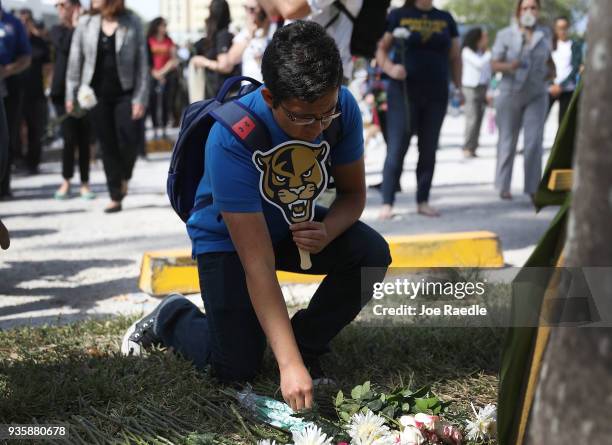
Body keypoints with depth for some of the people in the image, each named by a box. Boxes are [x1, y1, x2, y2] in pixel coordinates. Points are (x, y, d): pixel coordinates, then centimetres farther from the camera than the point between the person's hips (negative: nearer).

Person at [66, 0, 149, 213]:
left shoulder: (132, 23, -3)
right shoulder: (85, 23, 3)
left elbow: (142, 62, -3)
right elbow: (75, 60, 6)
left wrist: (140, 98, -8)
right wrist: (71, 94, 2)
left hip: (125, 93, -2)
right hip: (97, 93, 2)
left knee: (128, 142, -9)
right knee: (107, 145, 4)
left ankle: (125, 177, 24)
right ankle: (115, 197, 12)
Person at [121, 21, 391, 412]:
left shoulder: (343, 107, -24)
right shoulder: (232, 138, -37)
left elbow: (353, 192, -6)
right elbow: (258, 264, -38)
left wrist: (328, 231, -31)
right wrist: (289, 365, -41)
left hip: (295, 225, 4)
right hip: (229, 237, -4)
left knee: (372, 254, -23)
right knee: (237, 368, -12)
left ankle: (307, 342, 0)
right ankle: (172, 318, 20)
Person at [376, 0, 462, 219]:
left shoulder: (446, 19, 11)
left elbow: (455, 57, 14)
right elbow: (381, 49, 1)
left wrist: (458, 87, 6)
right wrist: (390, 68, -17)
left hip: (436, 95, 3)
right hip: (403, 93, -3)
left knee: (428, 150, 7)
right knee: (396, 149, -5)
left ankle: (423, 201, 15)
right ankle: (387, 203, -2)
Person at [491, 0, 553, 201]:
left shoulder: (544, 34, 6)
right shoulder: (505, 35, -4)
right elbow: (494, 64, -6)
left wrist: (551, 70, 7)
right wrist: (509, 66, -24)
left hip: (537, 95, 2)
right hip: (510, 93, -2)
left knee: (534, 141, -8)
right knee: (507, 141, 6)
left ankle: (533, 187, -4)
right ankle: (503, 186, 18)